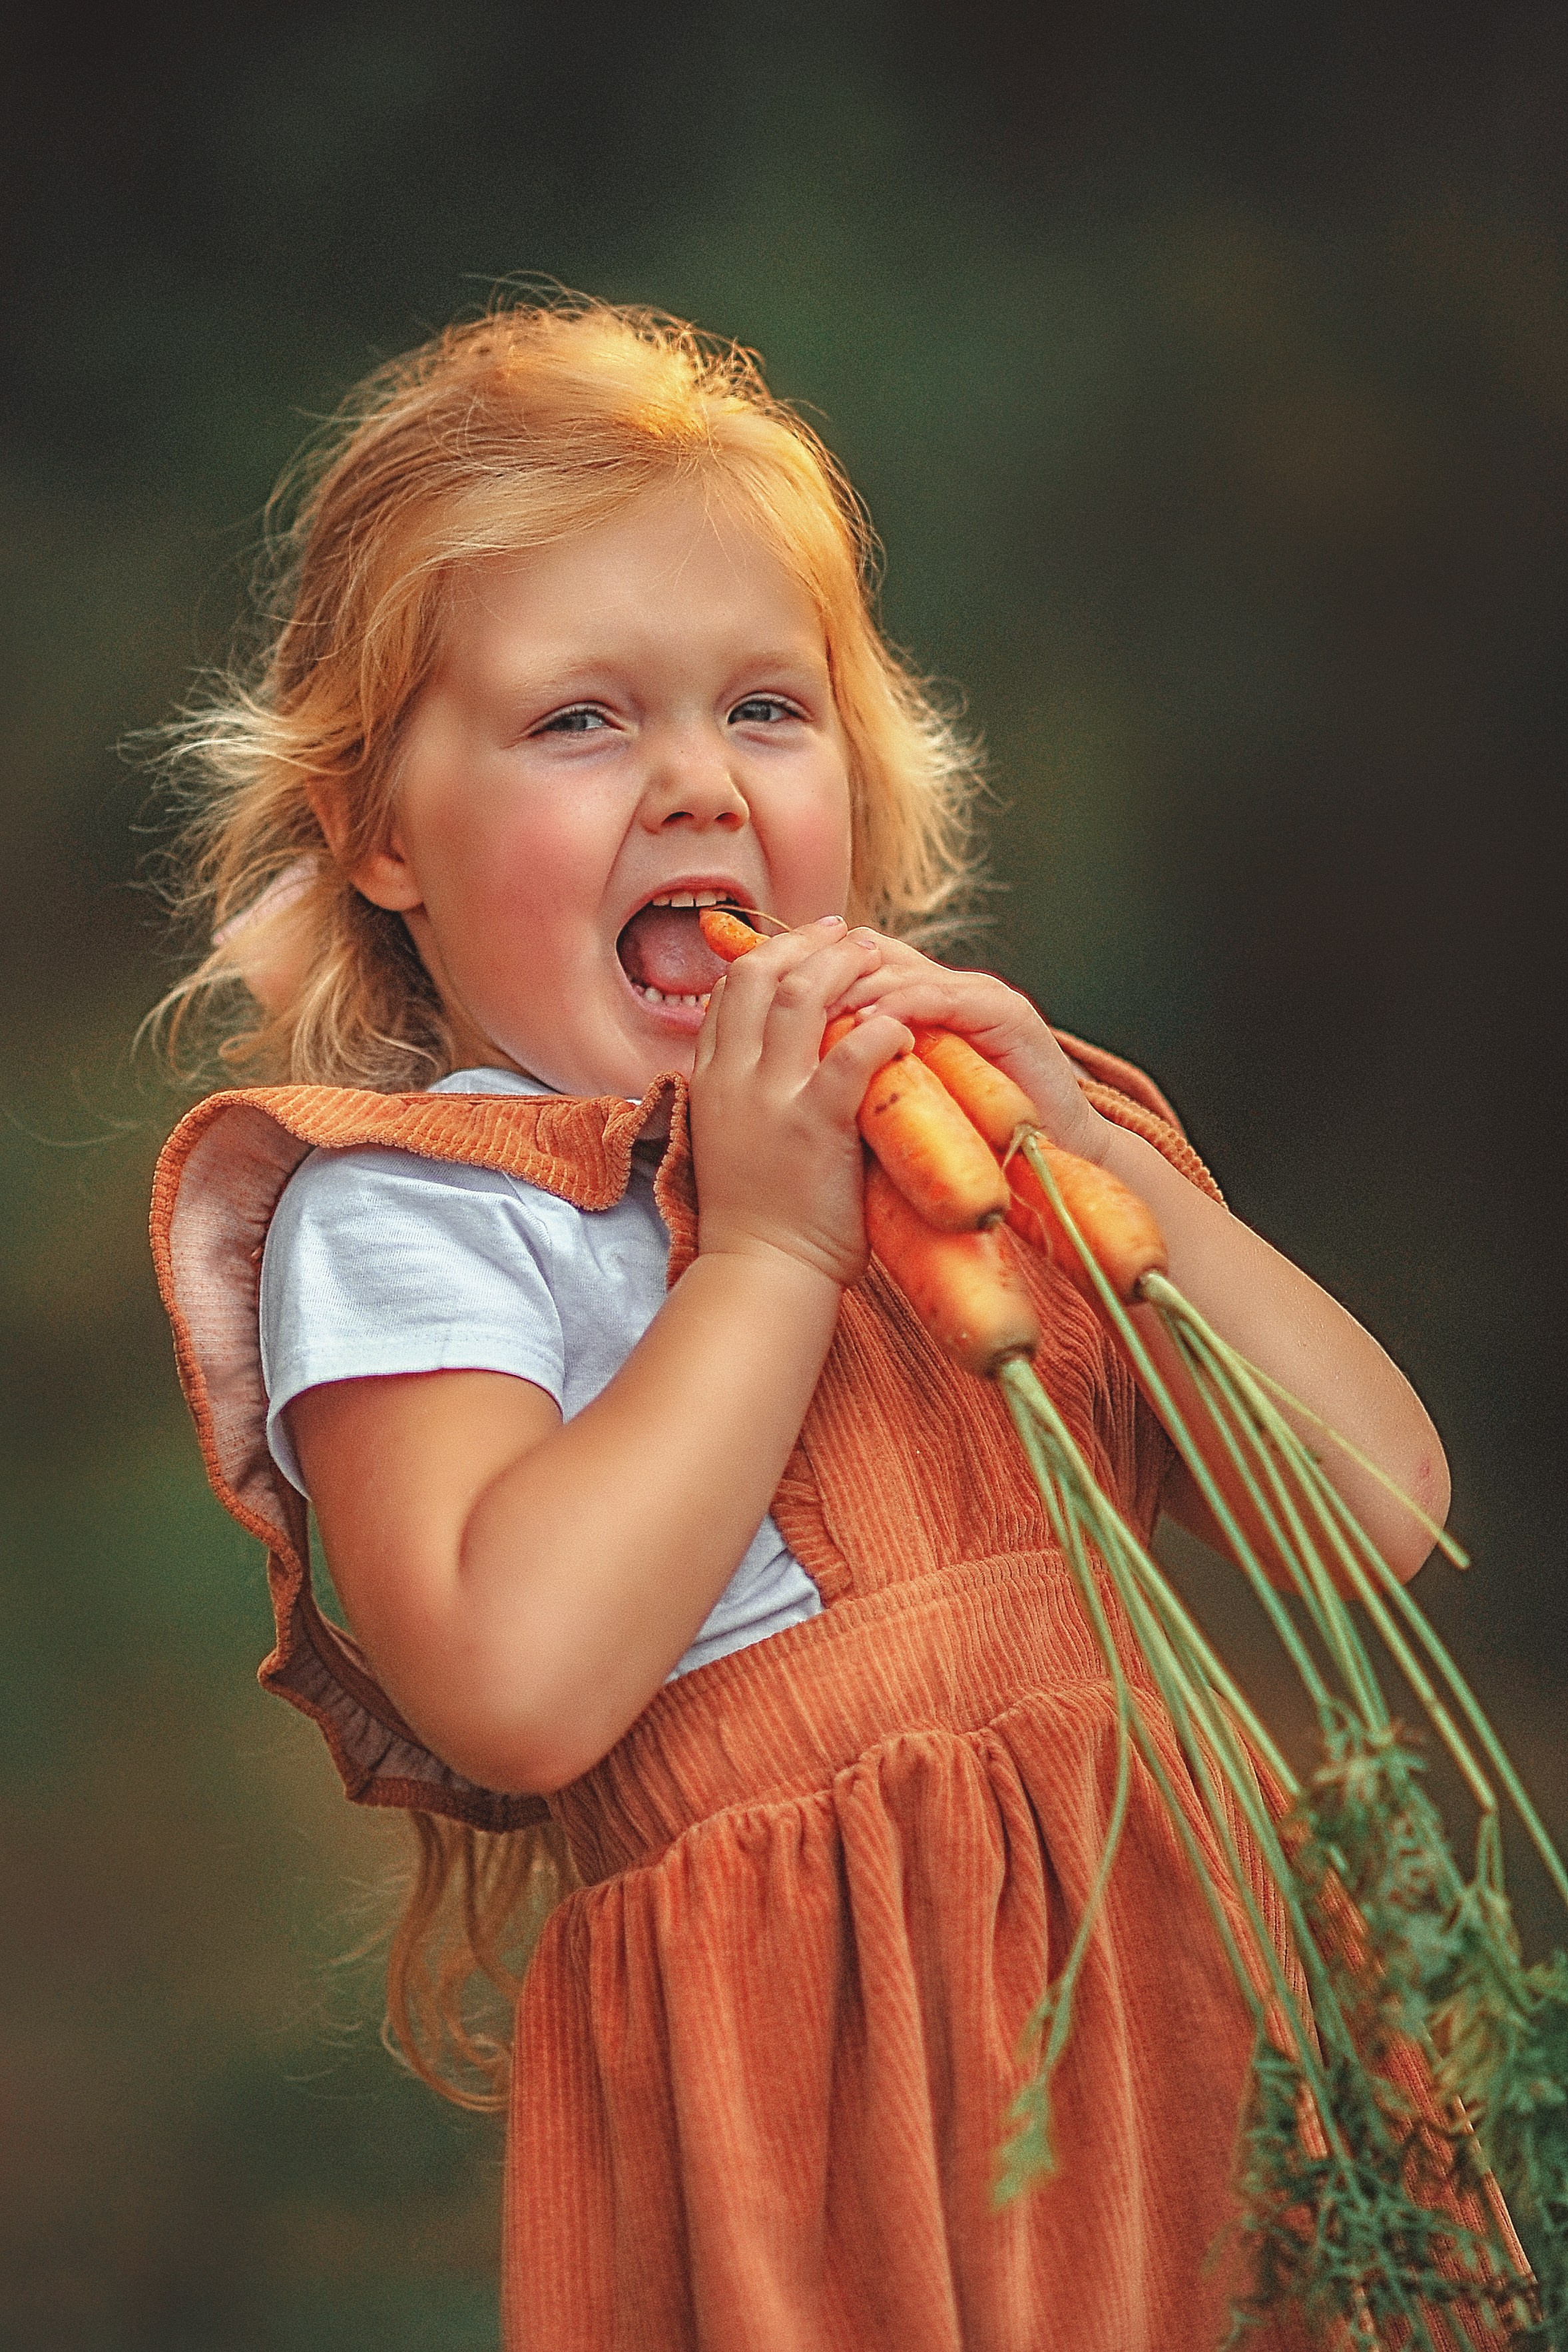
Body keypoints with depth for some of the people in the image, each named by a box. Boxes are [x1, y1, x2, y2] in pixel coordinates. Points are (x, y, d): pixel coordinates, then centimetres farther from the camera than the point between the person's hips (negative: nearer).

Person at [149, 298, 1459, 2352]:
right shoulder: (401, 1211, -3)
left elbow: (1385, 1508, 5)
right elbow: (517, 1685, -21)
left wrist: (1085, 1155, -4)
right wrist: (772, 1249, -15)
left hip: (1185, 1995, 5)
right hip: (806, 2095, -5)